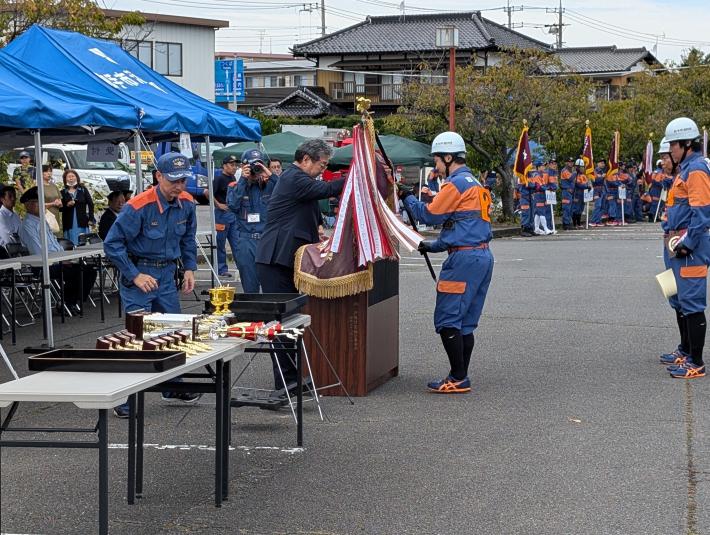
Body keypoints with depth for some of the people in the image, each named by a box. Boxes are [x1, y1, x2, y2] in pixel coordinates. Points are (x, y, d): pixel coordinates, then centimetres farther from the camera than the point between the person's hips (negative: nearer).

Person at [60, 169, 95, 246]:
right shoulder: (63, 193, 6)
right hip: (69, 224, -1)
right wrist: (67, 205, -14)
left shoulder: (83, 190, 8)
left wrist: (91, 219, -2)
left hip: (82, 222, 1)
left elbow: (90, 204, 5)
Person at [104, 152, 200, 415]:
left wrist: (190, 268, 7)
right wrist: (135, 276, -19)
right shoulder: (138, 207, -22)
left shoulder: (186, 203, -1)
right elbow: (112, 244, -18)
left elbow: (188, 238, 18)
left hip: (167, 275, 7)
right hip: (139, 274, -7)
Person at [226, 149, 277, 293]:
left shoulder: (269, 185, 7)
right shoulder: (235, 187, 7)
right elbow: (233, 205, -11)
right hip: (246, 240, 0)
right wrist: (243, 179, -12)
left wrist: (271, 176, -19)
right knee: (250, 287, 1)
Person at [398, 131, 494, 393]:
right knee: (465, 322, 12)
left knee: (447, 320, -6)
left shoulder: (456, 184, -11)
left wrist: (407, 198, 10)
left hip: (464, 259, -10)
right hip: (483, 256, 10)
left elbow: (430, 214, -6)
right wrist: (433, 246, 22)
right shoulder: (475, 184, 20)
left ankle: (458, 378, -6)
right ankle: (460, 378, 15)